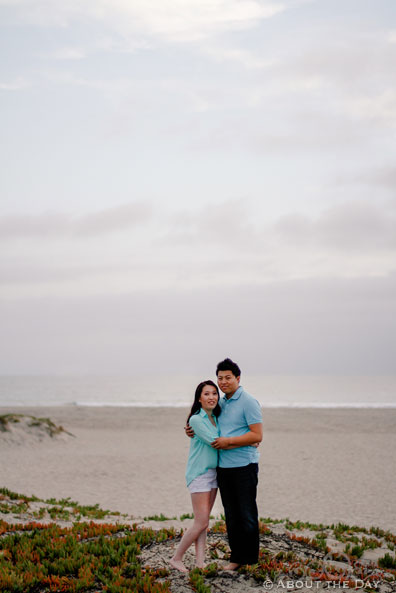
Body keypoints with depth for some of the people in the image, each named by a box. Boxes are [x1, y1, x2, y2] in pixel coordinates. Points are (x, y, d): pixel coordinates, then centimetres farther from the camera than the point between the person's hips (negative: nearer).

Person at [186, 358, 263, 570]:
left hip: (244, 466, -7)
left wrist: (227, 441, -18)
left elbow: (257, 435, -16)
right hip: (223, 466, 7)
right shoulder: (221, 403, 14)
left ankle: (250, 559, 9)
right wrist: (194, 431, 9)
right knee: (231, 515, 11)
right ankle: (236, 557, 19)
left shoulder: (248, 402, -9)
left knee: (246, 514, -1)